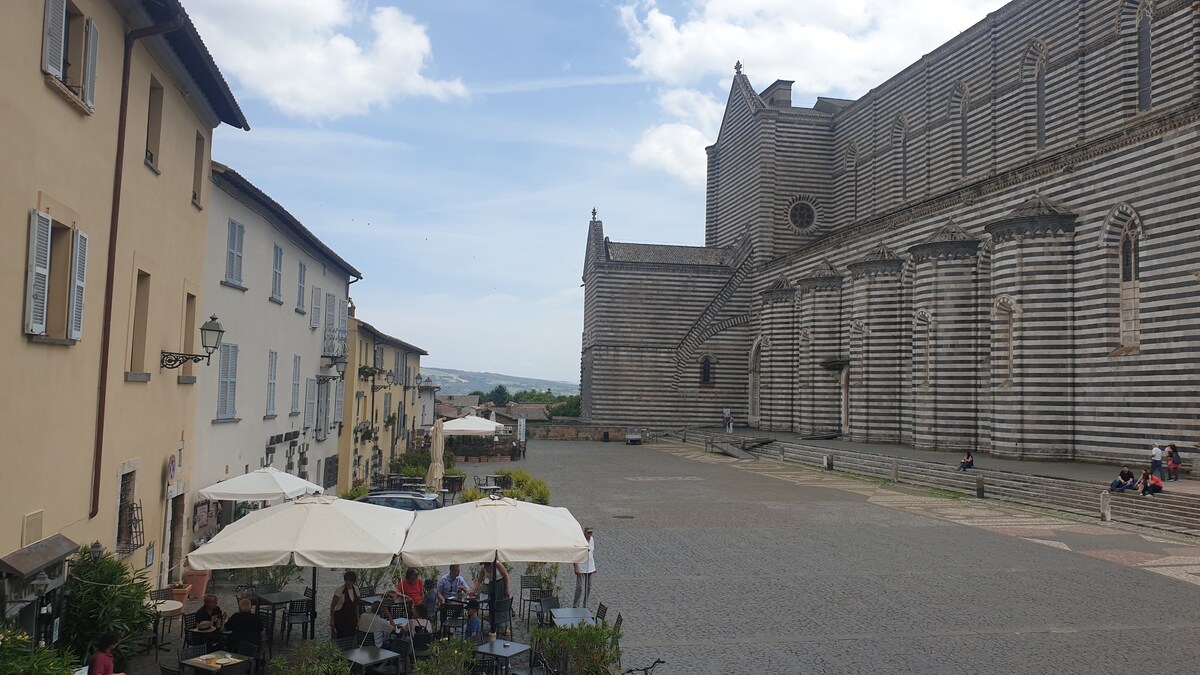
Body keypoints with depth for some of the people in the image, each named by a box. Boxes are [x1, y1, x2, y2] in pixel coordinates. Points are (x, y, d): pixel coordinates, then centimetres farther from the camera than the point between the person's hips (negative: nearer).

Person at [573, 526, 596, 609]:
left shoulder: (592, 540, 5)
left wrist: (594, 566, 15)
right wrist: (576, 568, -21)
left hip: (590, 568, 7)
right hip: (581, 568, -7)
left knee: (588, 587, 12)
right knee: (580, 588, -7)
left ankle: (585, 606, 24)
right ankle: (575, 606, 1)